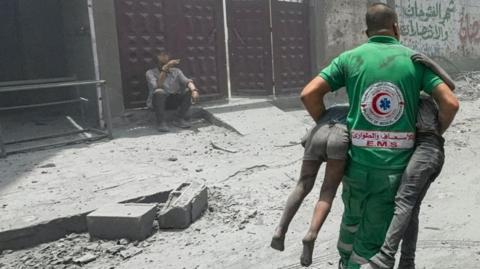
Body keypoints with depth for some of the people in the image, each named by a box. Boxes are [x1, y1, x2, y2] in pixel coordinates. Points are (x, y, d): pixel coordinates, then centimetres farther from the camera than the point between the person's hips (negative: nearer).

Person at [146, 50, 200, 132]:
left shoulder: (176, 71, 6)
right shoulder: (151, 73, -4)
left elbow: (187, 81, -11)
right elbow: (157, 87, -24)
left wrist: (194, 90, -34)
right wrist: (164, 69, -33)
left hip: (174, 101, 4)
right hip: (157, 102, -3)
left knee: (188, 90, -18)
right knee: (159, 92, -36)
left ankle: (179, 119, -19)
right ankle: (161, 122, -29)